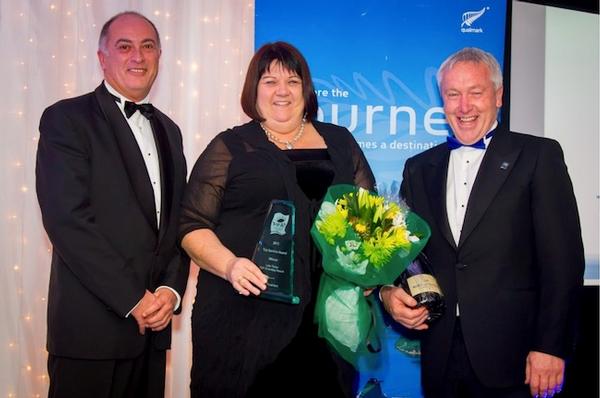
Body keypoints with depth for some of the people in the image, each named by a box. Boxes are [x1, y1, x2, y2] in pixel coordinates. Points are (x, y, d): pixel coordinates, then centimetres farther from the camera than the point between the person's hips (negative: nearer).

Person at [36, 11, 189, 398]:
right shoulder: (66, 119, -6)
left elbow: (177, 220, 13)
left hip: (153, 322, 6)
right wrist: (134, 299, -15)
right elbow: (68, 220, -15)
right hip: (92, 326, -5)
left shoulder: (168, 130, 14)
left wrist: (172, 289, -3)